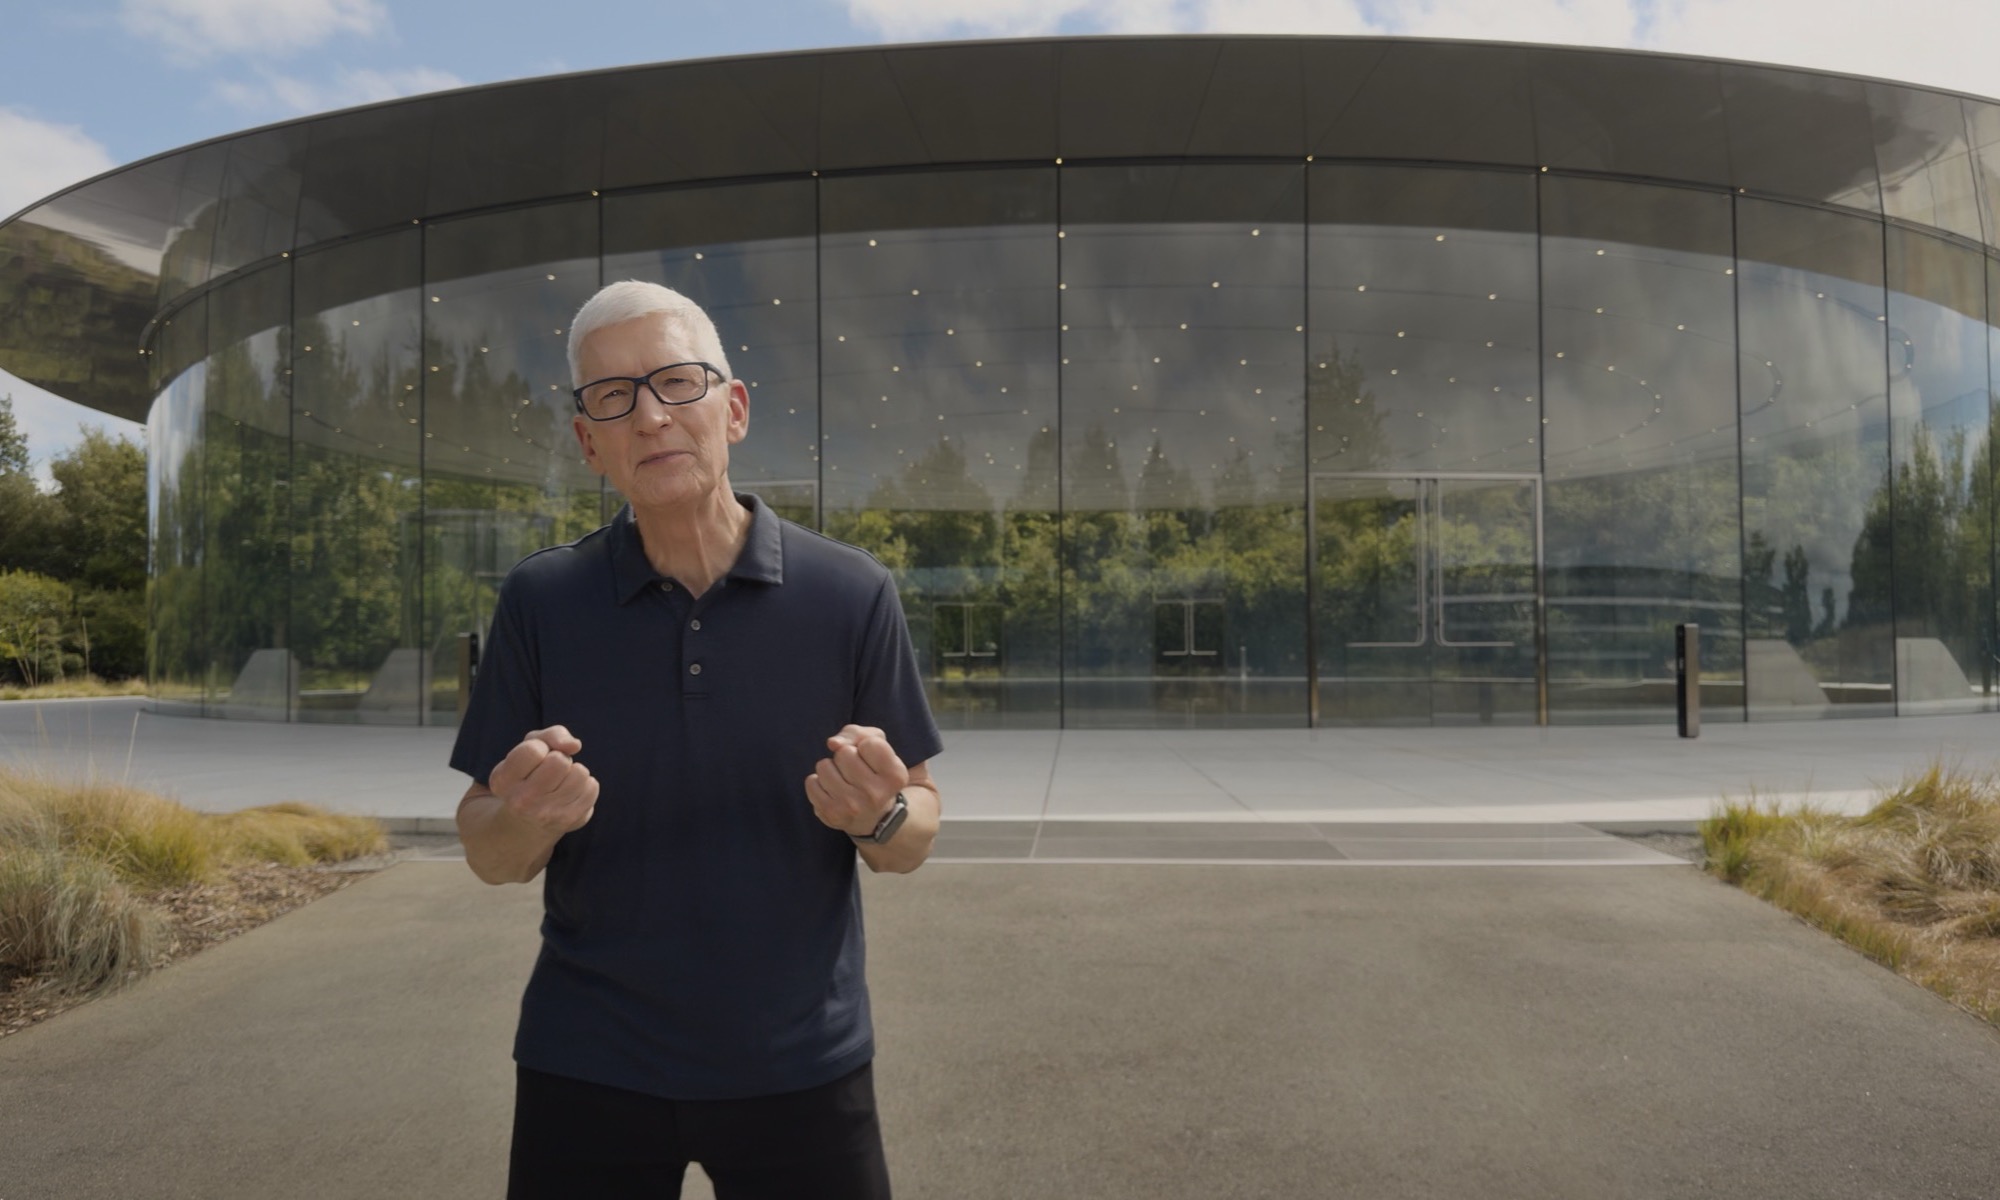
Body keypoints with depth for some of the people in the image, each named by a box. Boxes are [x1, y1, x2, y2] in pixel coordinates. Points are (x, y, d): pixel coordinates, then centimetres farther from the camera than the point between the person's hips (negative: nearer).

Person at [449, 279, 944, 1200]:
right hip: (586, 1066, 1)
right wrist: (528, 817, -22)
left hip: (800, 1067, 0)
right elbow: (489, 855, 0)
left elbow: (913, 837, -2)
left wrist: (880, 815, -24)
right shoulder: (538, 601, -6)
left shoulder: (852, 595, -9)